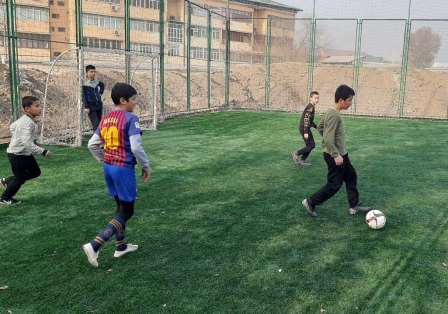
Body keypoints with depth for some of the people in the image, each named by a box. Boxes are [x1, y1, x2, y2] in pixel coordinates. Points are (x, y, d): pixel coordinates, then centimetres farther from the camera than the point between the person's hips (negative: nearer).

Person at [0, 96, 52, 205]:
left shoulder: (24, 119, 1)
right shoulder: (27, 123, -29)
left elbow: (12, 127, 19)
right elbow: (28, 144, -35)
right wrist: (43, 152, -31)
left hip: (26, 154, 9)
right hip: (17, 155, -9)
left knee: (35, 172, 15)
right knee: (20, 177, 5)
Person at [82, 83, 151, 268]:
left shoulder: (106, 119, 8)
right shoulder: (130, 118, -14)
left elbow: (92, 144, 10)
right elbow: (136, 147, -19)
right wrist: (146, 166, -6)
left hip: (108, 167, 8)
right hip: (124, 168, -8)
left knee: (121, 206, 21)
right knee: (126, 212, 3)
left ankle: (121, 246, 30)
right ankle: (94, 245, -8)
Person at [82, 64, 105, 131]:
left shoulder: (97, 82, 7)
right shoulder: (84, 84, -8)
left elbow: (102, 85, 31)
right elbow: (83, 96, -11)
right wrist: (86, 107, -16)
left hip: (99, 105, 6)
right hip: (91, 107, -6)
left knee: (100, 123, 9)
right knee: (96, 124, -13)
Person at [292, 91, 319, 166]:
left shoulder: (312, 107, 14)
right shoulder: (310, 107, -17)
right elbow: (306, 119, -24)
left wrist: (316, 126, 25)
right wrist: (306, 132, -27)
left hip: (306, 128, 10)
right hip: (304, 128, -10)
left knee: (310, 145, 12)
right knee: (311, 145, -7)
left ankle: (301, 160, 18)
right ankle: (296, 153, 6)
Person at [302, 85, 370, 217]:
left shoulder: (330, 112, 5)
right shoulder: (335, 115, -24)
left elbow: (320, 127, 18)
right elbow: (328, 139, -29)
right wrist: (336, 155, -25)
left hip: (341, 154, 10)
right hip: (335, 156, -10)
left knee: (351, 177, 17)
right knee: (334, 184, 0)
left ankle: (354, 206, 27)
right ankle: (310, 202, 11)